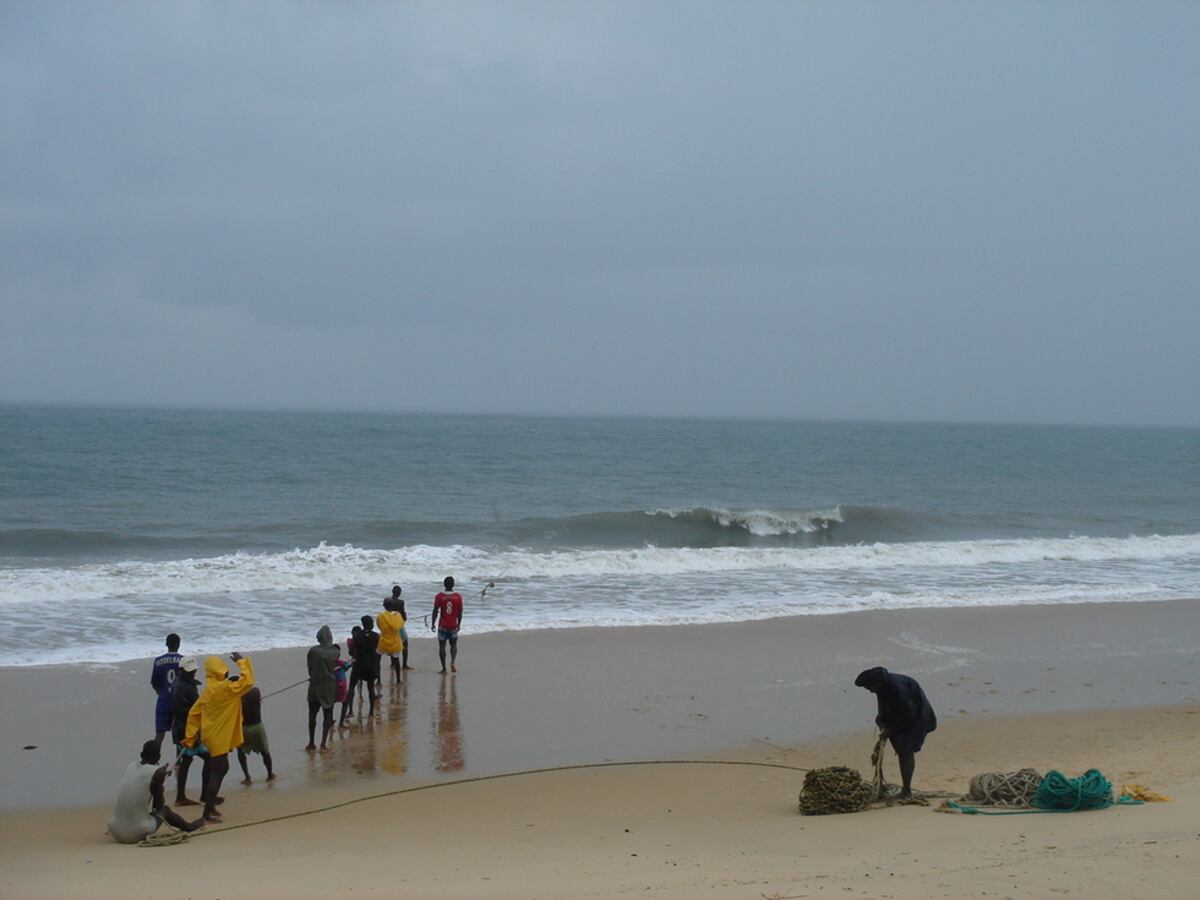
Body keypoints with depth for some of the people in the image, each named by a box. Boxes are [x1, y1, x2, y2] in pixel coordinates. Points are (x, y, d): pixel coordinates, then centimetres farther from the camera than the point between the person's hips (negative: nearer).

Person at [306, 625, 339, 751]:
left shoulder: (313, 651, -13)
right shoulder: (335, 652, -9)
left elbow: (310, 668, -4)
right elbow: (334, 667, 1)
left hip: (315, 686, -1)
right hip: (330, 688, 1)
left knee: (312, 715, 12)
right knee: (327, 716, 10)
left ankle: (312, 743, 17)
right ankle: (323, 744, 7)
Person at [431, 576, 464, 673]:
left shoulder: (439, 596, -8)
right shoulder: (458, 596, -3)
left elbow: (435, 611, -7)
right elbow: (460, 612, 0)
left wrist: (433, 623, 3)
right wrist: (459, 624, 12)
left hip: (442, 625, -1)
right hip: (453, 625, 1)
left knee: (442, 646, 6)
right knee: (454, 644, 16)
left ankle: (444, 668, 4)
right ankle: (453, 661, -9)